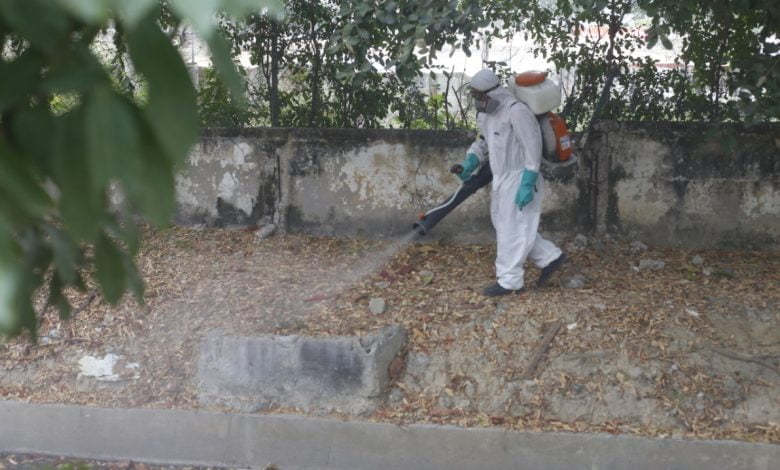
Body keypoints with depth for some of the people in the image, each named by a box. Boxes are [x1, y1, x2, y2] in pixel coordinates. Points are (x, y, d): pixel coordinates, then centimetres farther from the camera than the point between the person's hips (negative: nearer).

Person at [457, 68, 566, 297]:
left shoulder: (516, 112, -21)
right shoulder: (486, 114, 7)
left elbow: (533, 149, -21)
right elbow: (483, 143, 18)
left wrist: (527, 185, -23)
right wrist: (470, 164, -1)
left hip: (520, 180, -10)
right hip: (503, 179, 10)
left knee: (512, 229, -2)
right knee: (504, 225, 15)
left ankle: (509, 281, 8)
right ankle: (550, 257, 24)